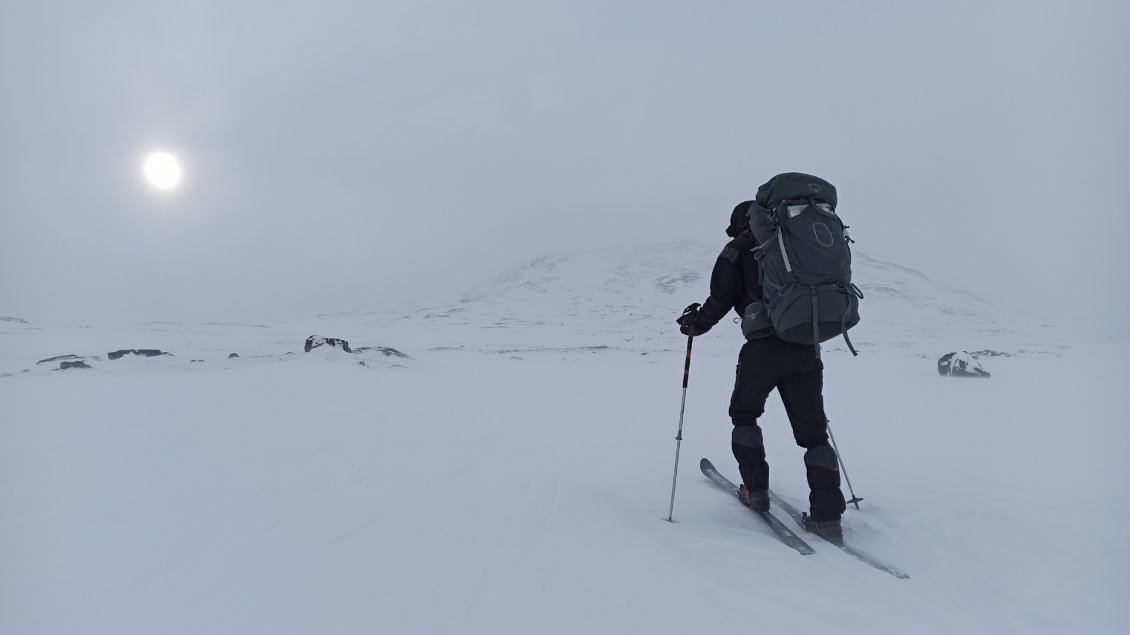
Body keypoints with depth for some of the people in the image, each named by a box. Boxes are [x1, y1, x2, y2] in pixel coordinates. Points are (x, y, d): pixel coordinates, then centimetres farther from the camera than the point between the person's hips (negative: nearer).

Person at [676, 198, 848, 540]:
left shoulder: (738, 250, 7)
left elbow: (721, 299, -1)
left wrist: (695, 323, 15)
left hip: (764, 347, -4)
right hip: (806, 348, 4)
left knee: (744, 413, 20)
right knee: (813, 430, 10)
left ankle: (756, 489, 20)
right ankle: (828, 515, 4)